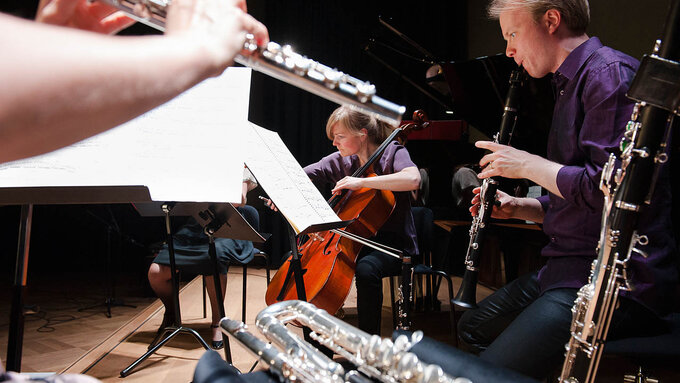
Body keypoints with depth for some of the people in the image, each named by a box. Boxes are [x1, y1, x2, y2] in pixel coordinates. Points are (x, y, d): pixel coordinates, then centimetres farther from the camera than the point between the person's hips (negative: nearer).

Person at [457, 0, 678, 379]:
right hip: (573, 265, 11)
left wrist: (528, 165, -12)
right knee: (473, 328, 21)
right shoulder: (572, 84, 19)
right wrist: (517, 208, 9)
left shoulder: (611, 74, -14)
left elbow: (607, 187, -25)